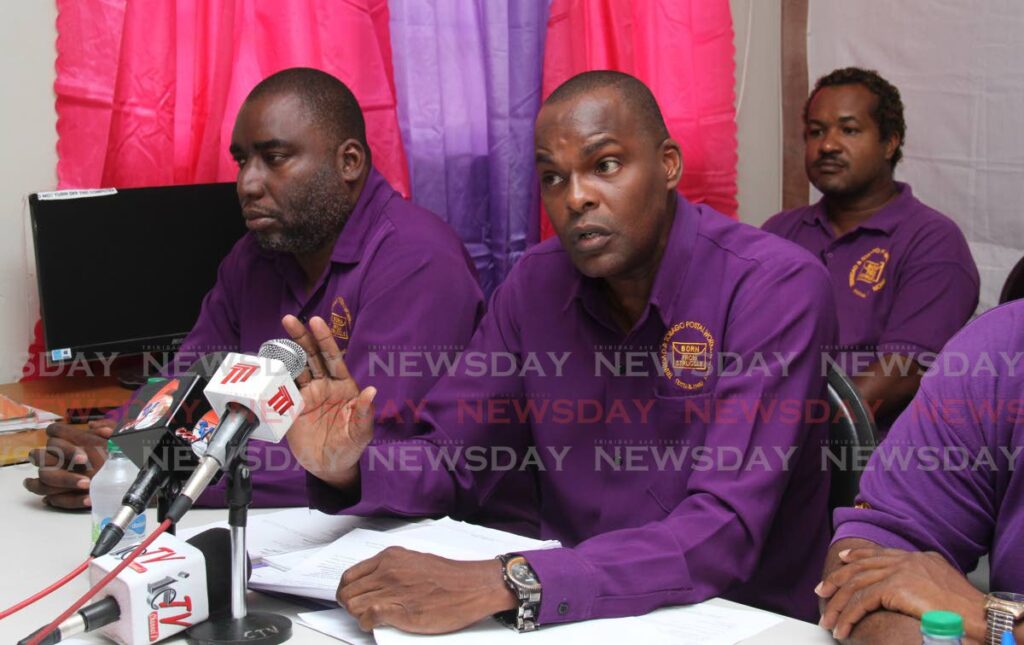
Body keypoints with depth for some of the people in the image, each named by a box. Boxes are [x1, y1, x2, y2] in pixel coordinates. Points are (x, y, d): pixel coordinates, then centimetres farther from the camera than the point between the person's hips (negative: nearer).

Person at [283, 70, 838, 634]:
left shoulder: (776, 286, -17)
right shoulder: (536, 283, 2)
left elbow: (726, 532, -25)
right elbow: (452, 458, 8)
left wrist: (504, 584, -34)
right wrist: (352, 469, -14)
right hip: (576, 616, 3)